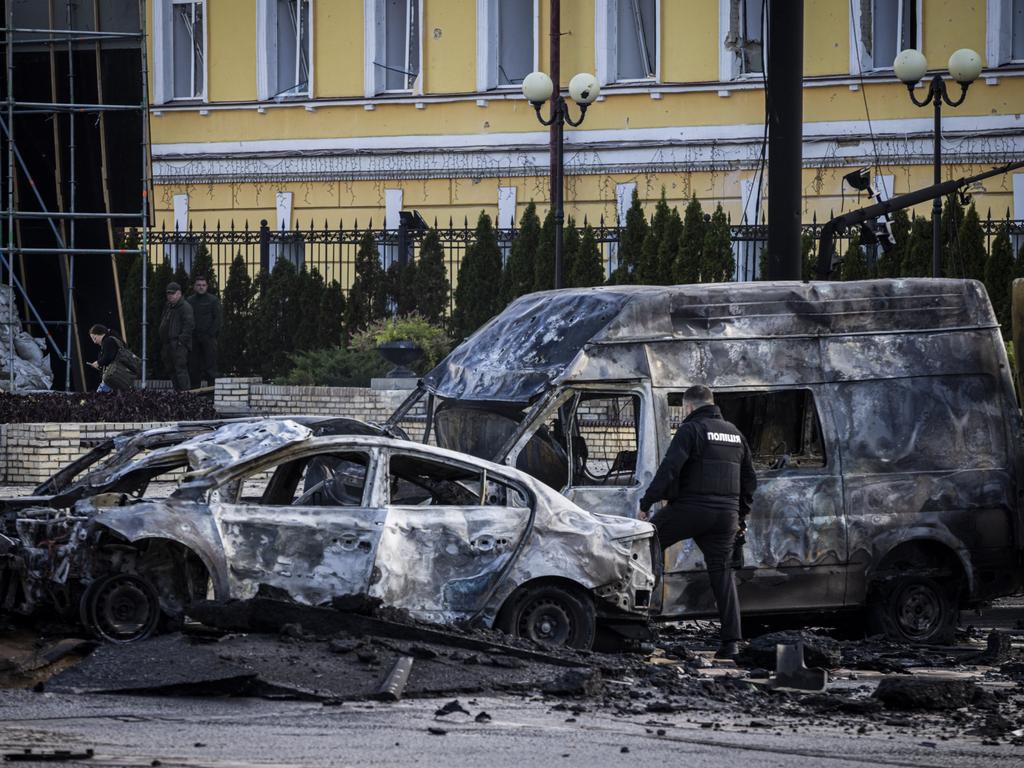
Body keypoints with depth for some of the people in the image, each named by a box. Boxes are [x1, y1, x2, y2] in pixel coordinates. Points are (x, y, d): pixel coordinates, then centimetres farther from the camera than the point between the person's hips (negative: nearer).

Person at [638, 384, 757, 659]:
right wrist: (741, 516, 30)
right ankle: (731, 641, -3)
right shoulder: (734, 433, 20)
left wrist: (646, 503, -14)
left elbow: (669, 468, -15)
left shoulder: (691, 430, -4)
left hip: (691, 509, -6)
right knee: (722, 573, 5)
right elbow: (749, 480, 25)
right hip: (725, 514, 6)